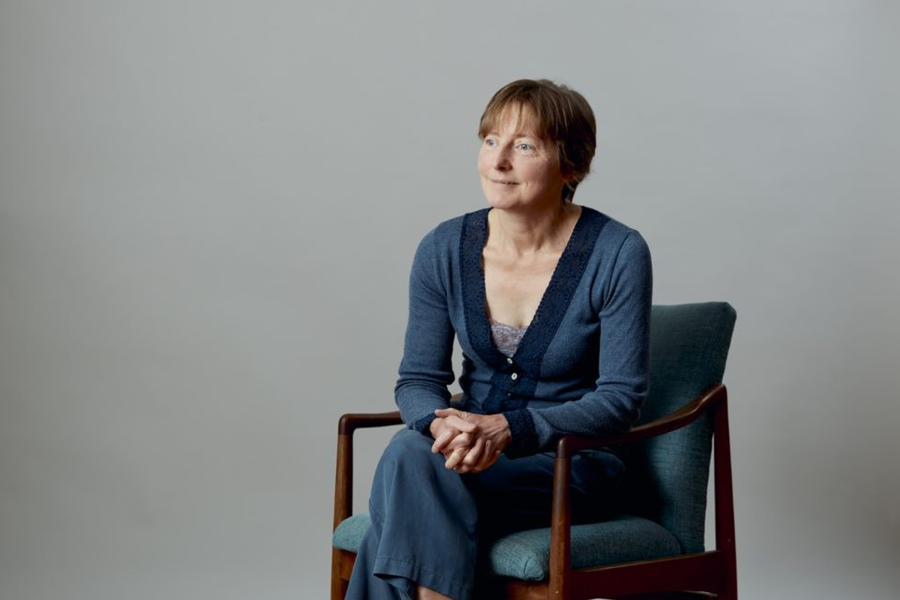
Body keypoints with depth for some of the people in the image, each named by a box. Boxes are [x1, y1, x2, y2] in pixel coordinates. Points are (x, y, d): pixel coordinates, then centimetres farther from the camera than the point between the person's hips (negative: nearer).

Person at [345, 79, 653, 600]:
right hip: (477, 453, 4)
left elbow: (621, 398, -12)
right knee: (411, 449, -32)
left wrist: (507, 428, -24)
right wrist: (443, 422, -20)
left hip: (575, 465, -4)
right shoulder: (445, 249, 0)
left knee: (411, 460, -30)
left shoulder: (617, 254, -11)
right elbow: (418, 379, 5)